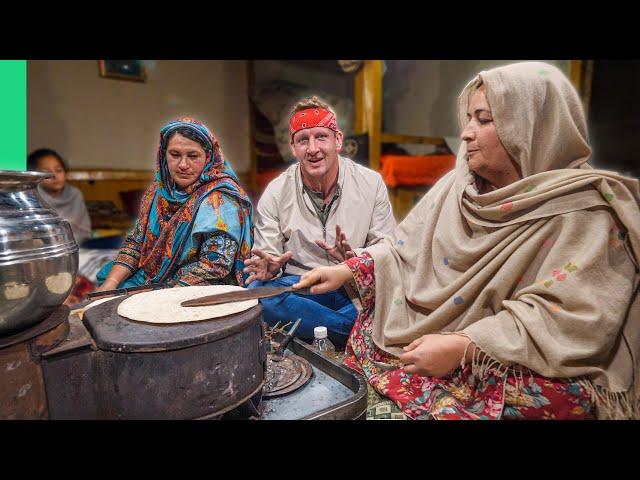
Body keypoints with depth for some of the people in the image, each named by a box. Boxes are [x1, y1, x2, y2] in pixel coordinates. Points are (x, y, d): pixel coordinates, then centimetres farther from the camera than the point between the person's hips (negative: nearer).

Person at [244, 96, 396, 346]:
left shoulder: (371, 183, -1)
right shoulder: (275, 193, -1)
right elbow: (267, 256, 2)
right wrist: (269, 268, -23)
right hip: (299, 287, 1)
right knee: (257, 291, -30)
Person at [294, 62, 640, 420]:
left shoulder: (585, 211, -13)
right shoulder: (460, 184, 5)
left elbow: (566, 317, -21)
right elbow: (406, 249, 7)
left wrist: (464, 347, -28)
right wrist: (346, 270, -5)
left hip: (528, 368, -5)